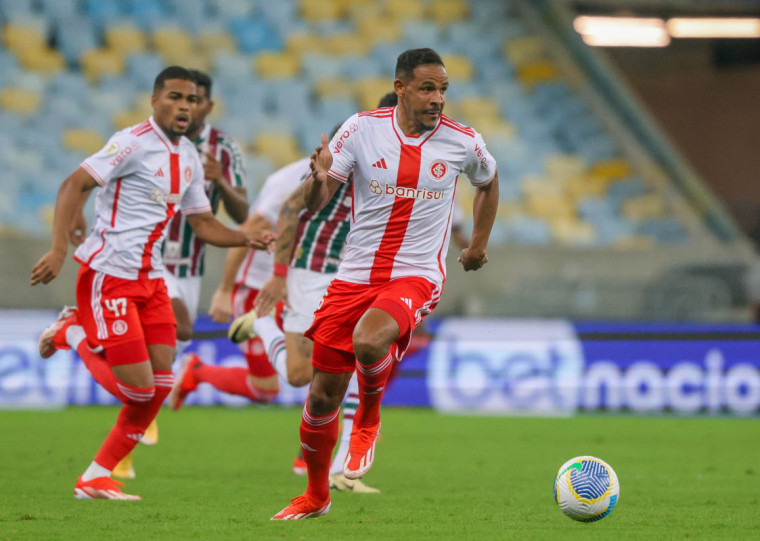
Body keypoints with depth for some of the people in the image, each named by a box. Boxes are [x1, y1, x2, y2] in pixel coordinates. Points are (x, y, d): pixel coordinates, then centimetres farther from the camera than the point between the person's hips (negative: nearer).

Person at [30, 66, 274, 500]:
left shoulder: (190, 158, 12)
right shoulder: (134, 143, -13)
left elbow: (204, 224, 19)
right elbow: (73, 186, -16)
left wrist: (248, 239, 2)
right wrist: (59, 251, -24)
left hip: (150, 277, 8)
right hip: (108, 273, -8)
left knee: (160, 386, 1)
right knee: (138, 388, -12)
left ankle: (96, 478, 13)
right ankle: (73, 334, 12)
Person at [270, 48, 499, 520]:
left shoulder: (463, 142, -2)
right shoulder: (362, 129, -4)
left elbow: (488, 182, 22)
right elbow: (315, 204, -4)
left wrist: (479, 245, 22)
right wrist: (319, 179, -25)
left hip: (416, 276, -2)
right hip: (356, 275, 2)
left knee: (368, 342, -34)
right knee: (324, 393, 3)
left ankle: (369, 419, -1)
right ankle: (316, 495, 26)